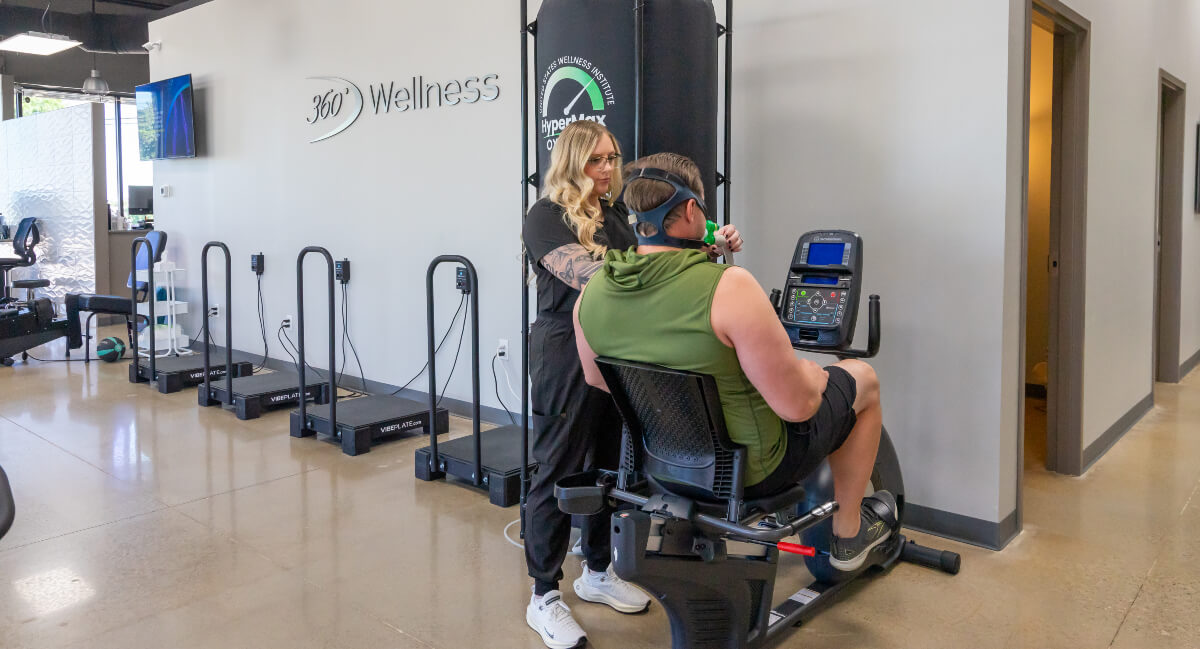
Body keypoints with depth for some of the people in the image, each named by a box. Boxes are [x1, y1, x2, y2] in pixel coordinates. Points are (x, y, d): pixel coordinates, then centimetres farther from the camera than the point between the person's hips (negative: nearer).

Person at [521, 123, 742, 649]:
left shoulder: (614, 212, 14)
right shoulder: (546, 216, -9)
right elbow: (588, 276, -23)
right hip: (566, 357, -7)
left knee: (606, 466, 16)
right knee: (558, 474, 0)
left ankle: (597, 574, 33)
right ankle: (544, 597, 13)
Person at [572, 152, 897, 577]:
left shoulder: (593, 291, -11)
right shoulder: (728, 286, -31)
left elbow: (595, 379, 7)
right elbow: (797, 405, -26)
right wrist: (811, 375, -2)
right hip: (750, 469, -6)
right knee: (862, 378, 17)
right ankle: (849, 533, 32)